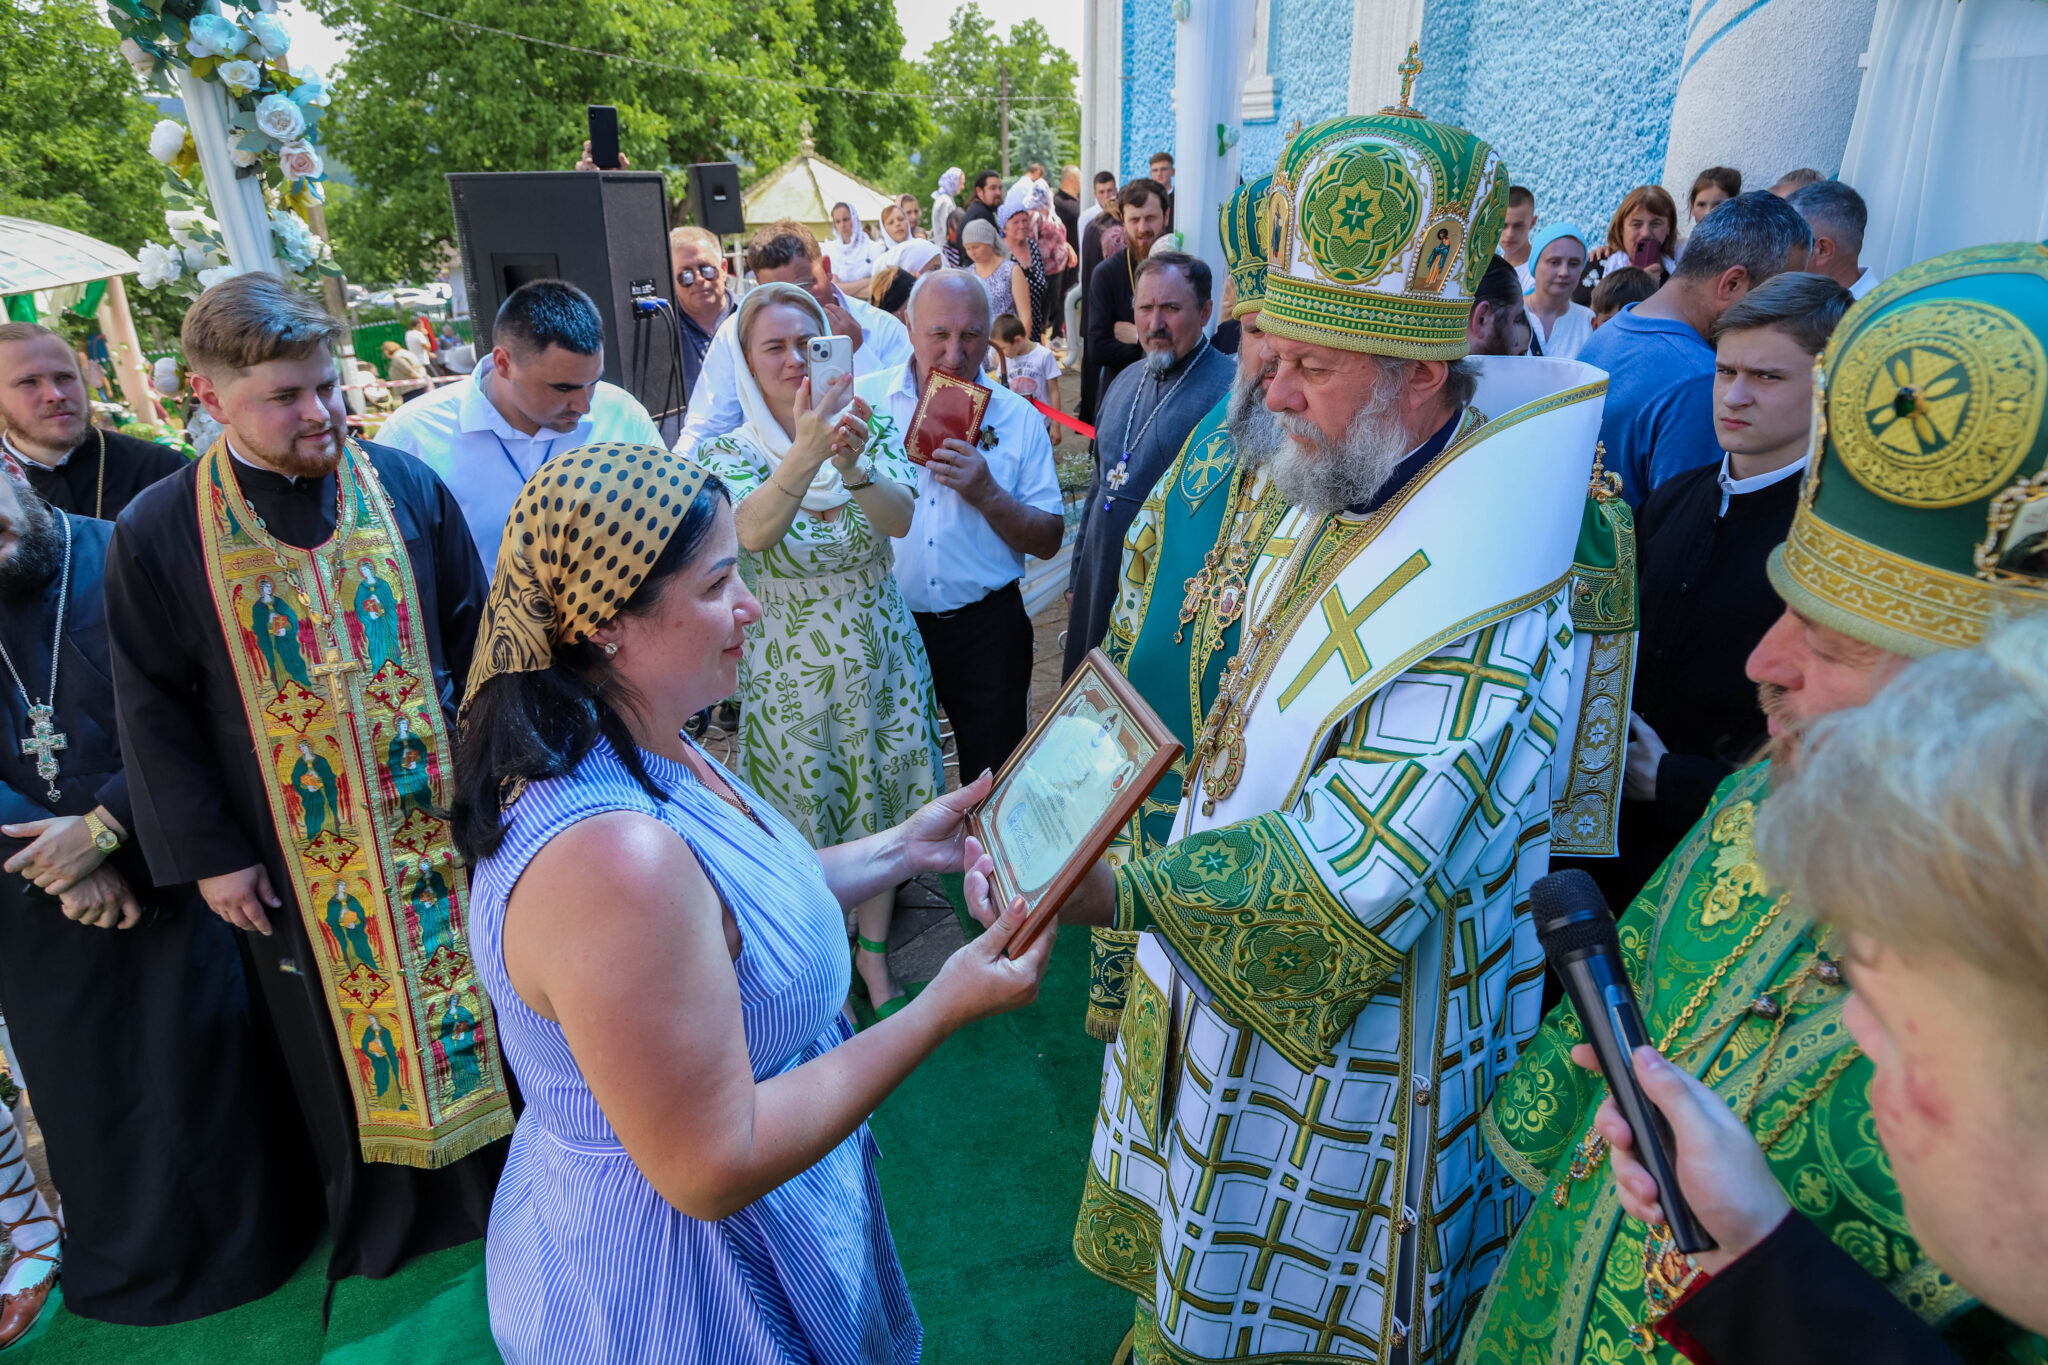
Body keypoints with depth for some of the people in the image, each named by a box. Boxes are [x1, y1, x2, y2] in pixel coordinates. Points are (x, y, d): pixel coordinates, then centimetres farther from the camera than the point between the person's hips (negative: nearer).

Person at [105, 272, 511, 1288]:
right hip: (295, 852, 0)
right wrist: (207, 852, -3)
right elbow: (154, 712, -2)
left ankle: (502, 1167, 39)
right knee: (347, 1029, 16)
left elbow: (475, 640, 0)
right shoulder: (156, 535, -9)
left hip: (439, 817, 1)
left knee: (474, 999, 15)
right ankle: (383, 1206, 39)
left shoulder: (407, 489, -7)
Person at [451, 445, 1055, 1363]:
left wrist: (901, 850, 2)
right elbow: (714, 1168, -31)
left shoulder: (636, 744, -6)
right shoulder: (612, 861, -37)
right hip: (673, 1283, -8)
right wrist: (945, 1009, -27)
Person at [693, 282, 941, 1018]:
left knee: (881, 807, 14)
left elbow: (899, 521, -22)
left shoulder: (866, 429, -5)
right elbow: (752, 530, -31)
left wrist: (852, 464, -42)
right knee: (805, 822, 11)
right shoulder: (728, 452, -10)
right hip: (787, 672, -2)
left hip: (880, 658, 2)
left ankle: (874, 952, 36)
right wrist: (807, 453, -47)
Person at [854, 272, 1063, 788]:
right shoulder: (860, 400, -1)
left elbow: (1048, 541, -3)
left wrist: (986, 493, -16)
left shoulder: (1018, 419, 0)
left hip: (986, 629, 0)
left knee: (995, 777, 14)